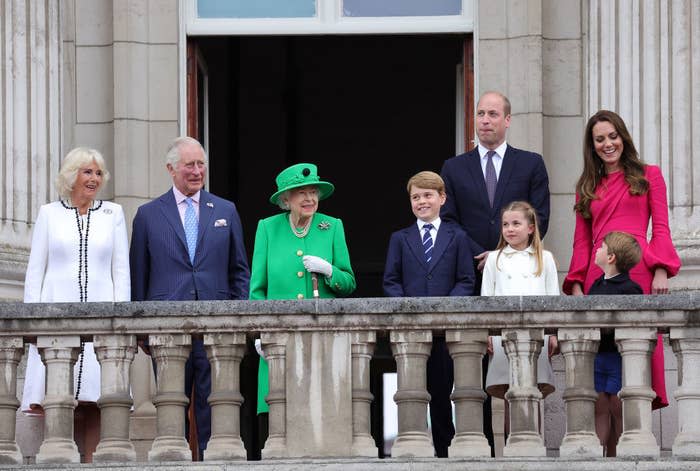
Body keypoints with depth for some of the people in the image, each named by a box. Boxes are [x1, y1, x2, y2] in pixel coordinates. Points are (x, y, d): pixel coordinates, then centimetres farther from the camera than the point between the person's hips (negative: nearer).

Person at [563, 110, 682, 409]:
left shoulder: (648, 176, 14)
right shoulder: (587, 187, 21)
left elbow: (660, 229, 7)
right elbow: (582, 240, 18)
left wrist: (661, 271, -7)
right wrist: (576, 284, 5)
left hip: (638, 271, -2)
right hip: (598, 276, 3)